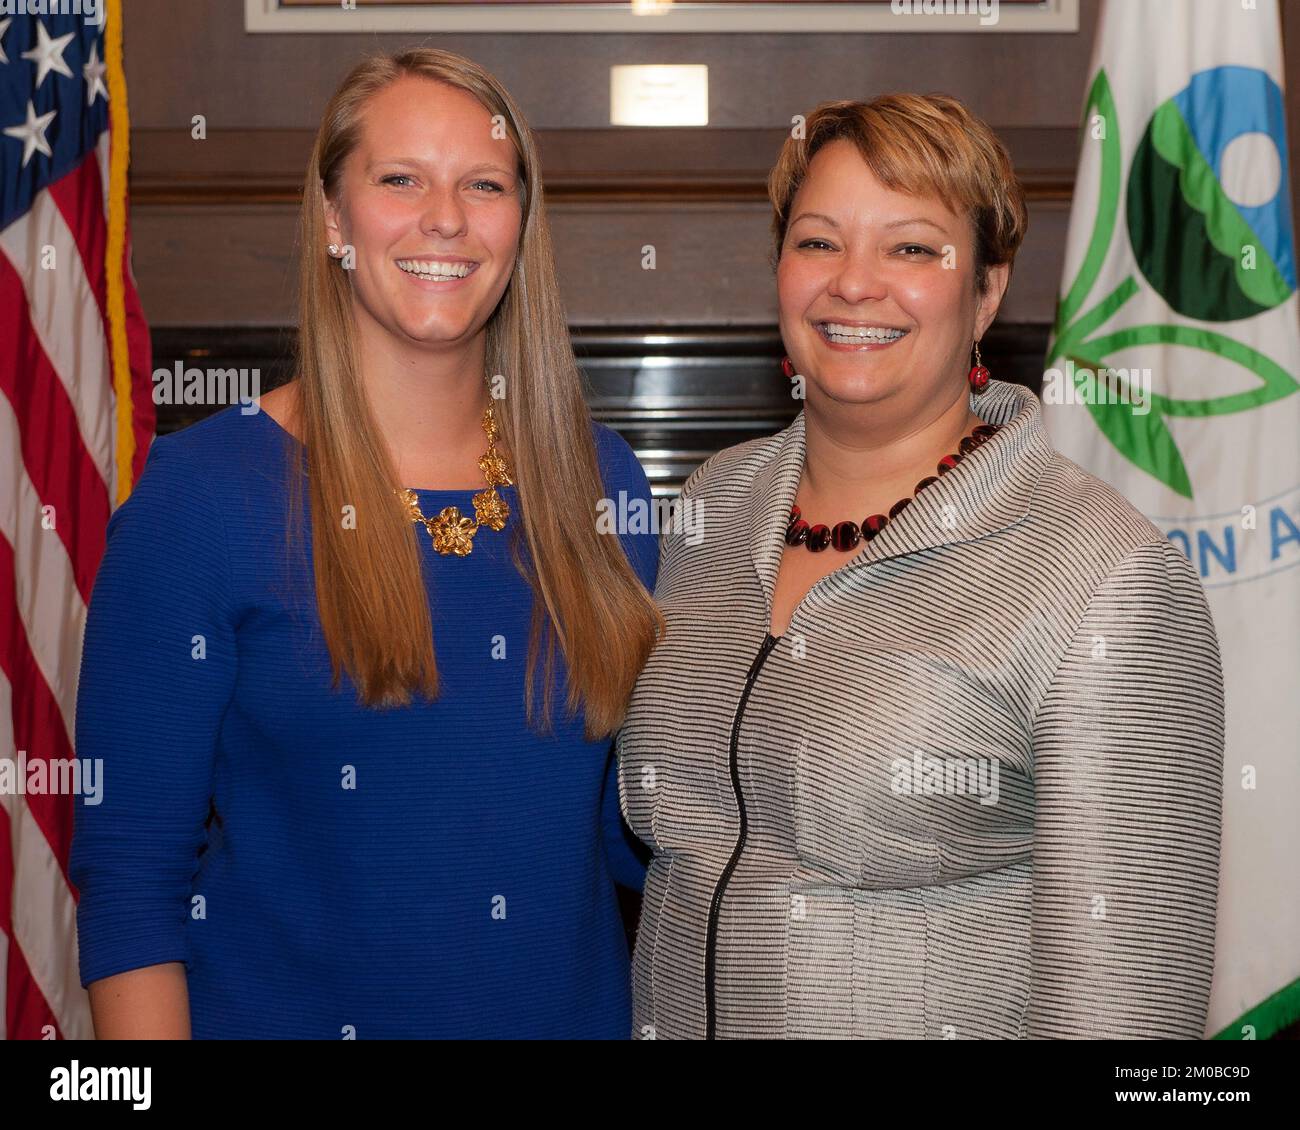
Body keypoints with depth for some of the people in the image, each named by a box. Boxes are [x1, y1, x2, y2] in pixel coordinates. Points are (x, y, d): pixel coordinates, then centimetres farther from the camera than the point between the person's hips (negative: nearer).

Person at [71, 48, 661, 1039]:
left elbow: (637, 828, 6)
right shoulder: (202, 492, -12)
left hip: (575, 1004, 4)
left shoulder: (597, 479, -1)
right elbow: (127, 860, -11)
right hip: (286, 1010, -3)